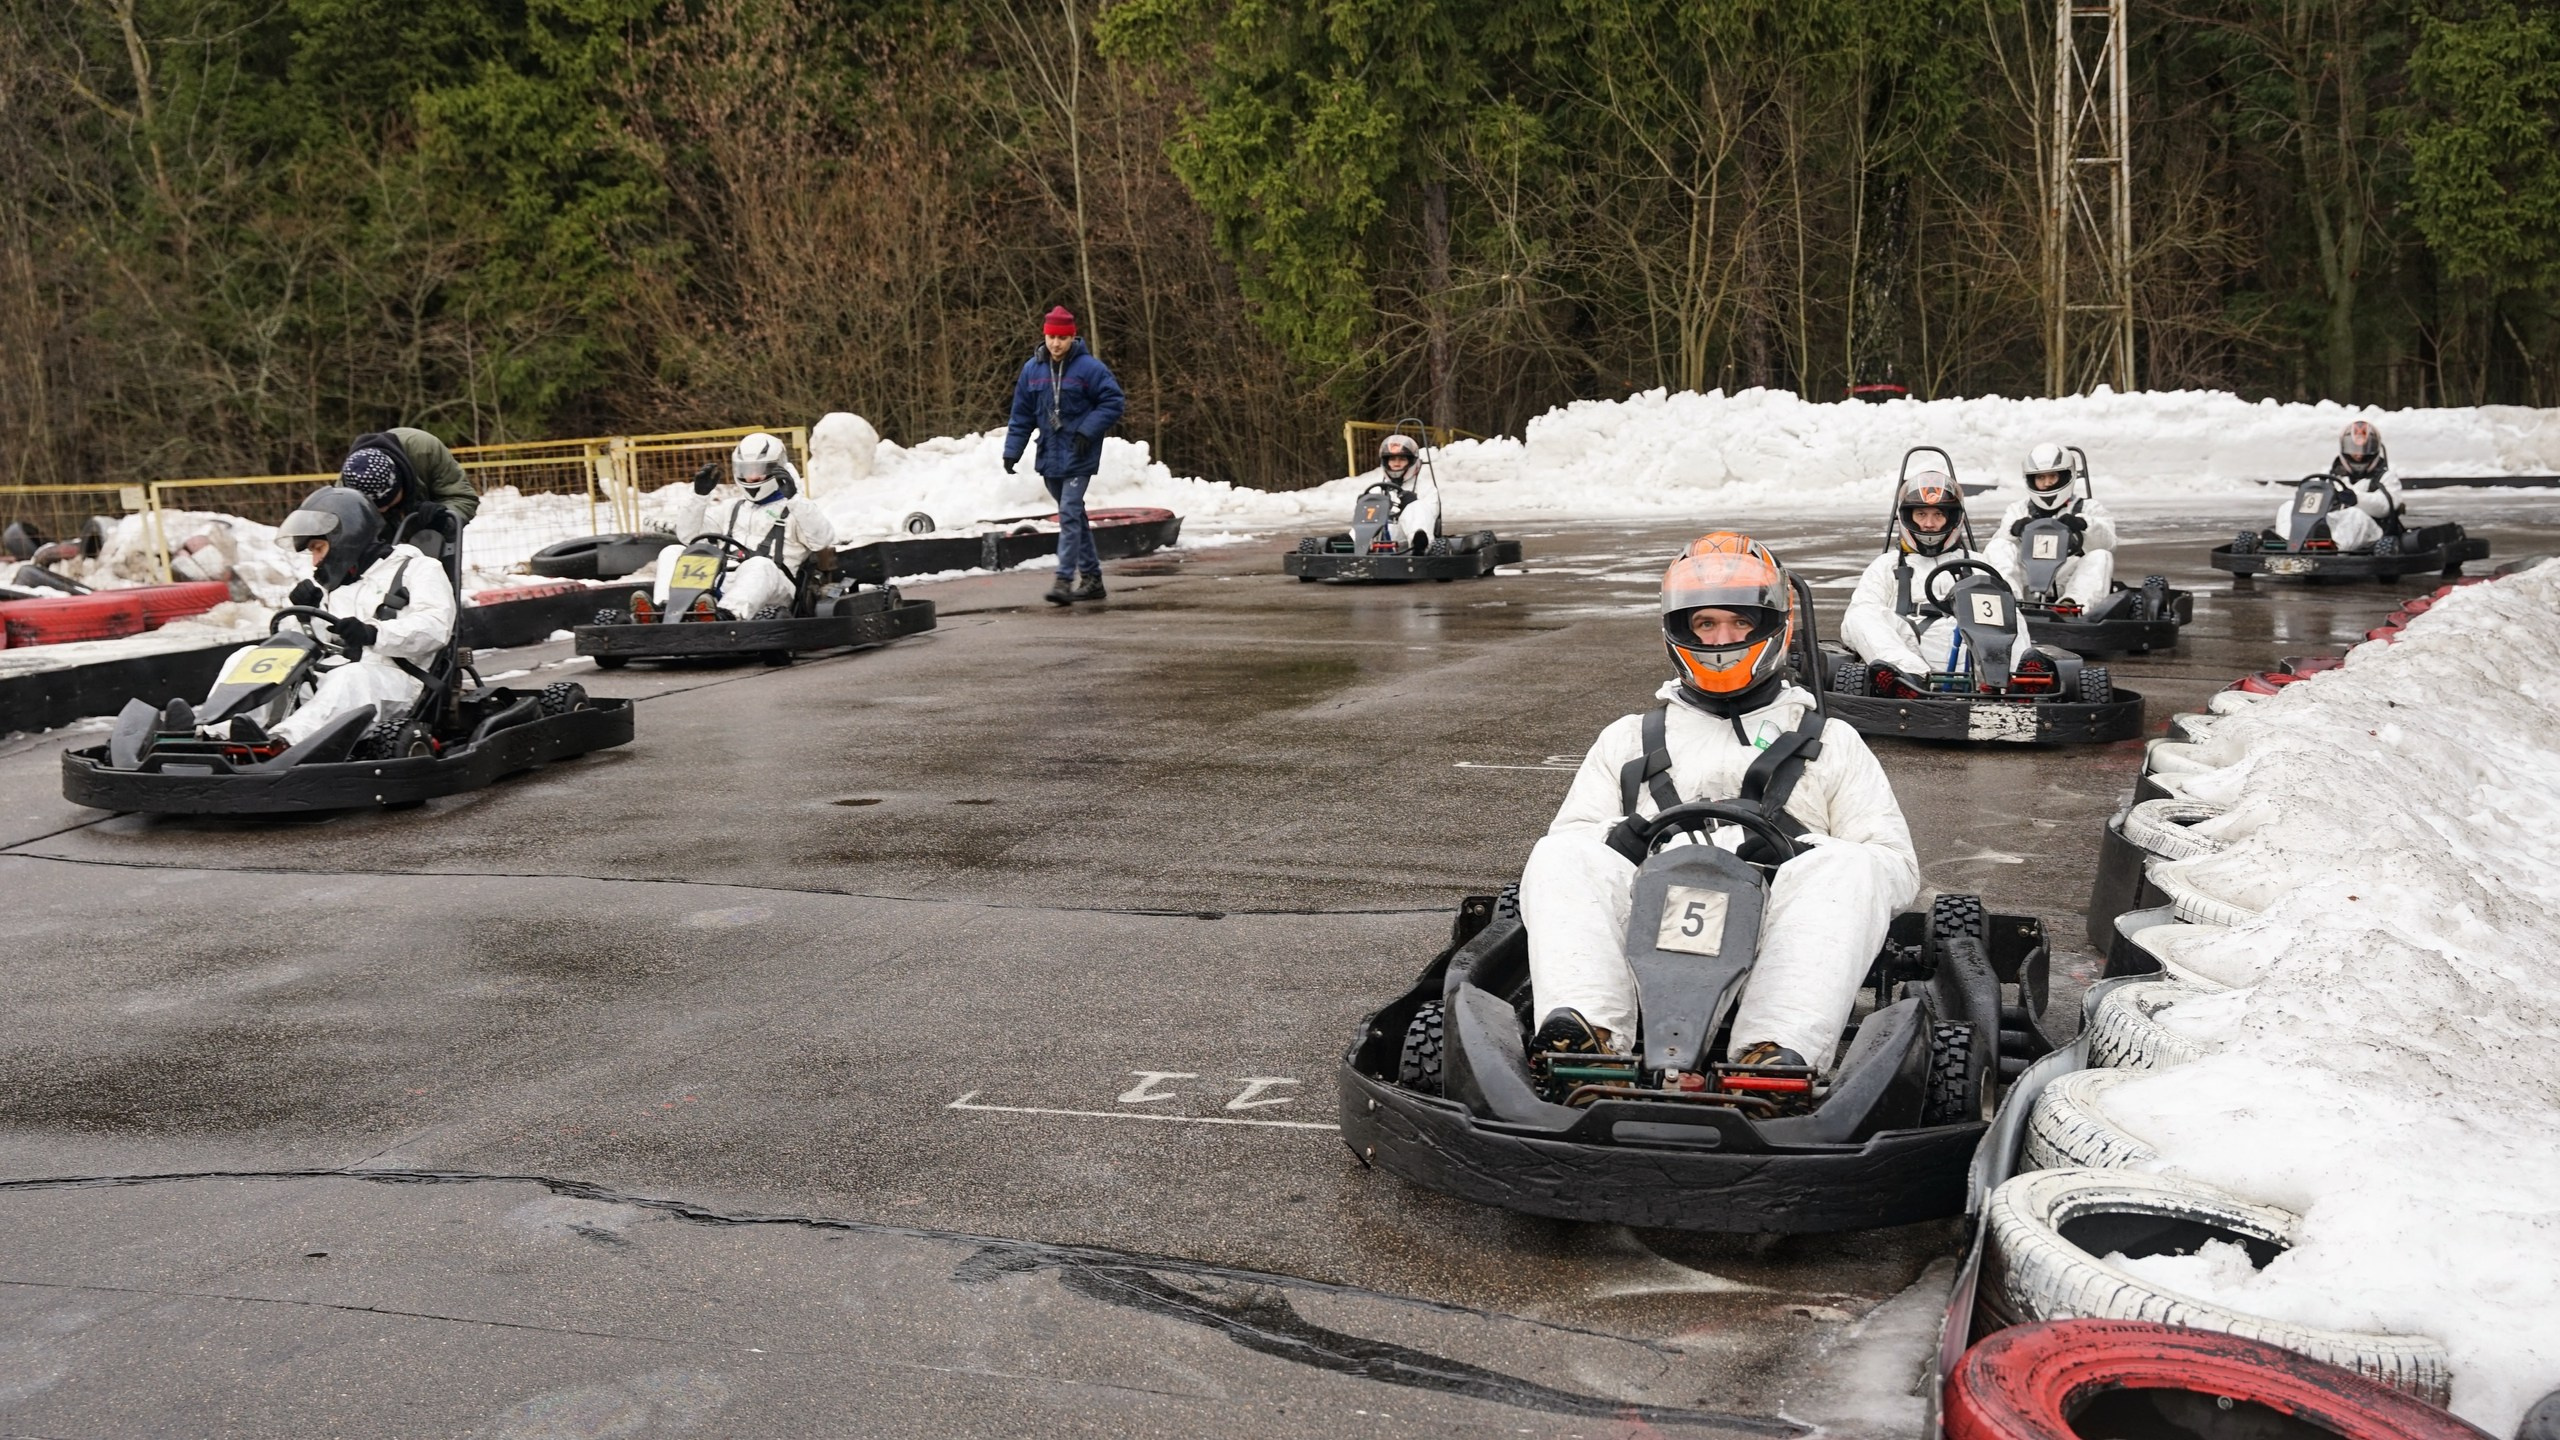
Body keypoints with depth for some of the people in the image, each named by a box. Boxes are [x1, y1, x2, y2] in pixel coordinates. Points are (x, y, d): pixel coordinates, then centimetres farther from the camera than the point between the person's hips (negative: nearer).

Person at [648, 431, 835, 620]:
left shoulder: (795, 509, 15)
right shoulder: (733, 509, 31)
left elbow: (823, 538, -6)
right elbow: (689, 535, 24)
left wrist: (793, 498, -14)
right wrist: (699, 495, 11)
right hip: (722, 585, 5)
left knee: (759, 565, -39)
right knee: (672, 552, -10)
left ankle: (728, 614, -66)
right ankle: (665, 608, -38)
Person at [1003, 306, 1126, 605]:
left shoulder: (1089, 368, -8)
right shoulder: (1032, 369, 6)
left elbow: (1114, 402, -6)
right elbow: (1022, 415, 10)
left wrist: (1088, 431, -16)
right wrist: (1012, 451, 5)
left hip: (1078, 457, -5)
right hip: (1049, 456, 6)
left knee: (1069, 515, -13)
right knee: (1073, 516, 12)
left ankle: (1065, 580, -13)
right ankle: (1091, 578, 21)